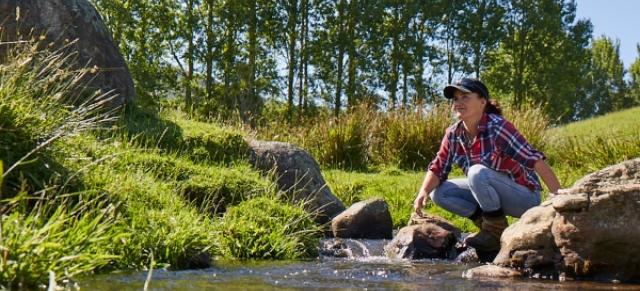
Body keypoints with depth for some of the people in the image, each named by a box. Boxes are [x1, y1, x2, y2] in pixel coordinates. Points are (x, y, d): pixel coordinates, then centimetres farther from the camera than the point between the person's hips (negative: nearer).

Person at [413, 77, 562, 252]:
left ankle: (497, 232, -13)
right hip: (492, 194, 7)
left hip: (525, 197, -7)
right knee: (438, 193, -7)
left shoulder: (498, 127, -23)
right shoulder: (453, 134, -5)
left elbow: (535, 161, -28)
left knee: (477, 173, -32)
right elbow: (437, 168, 0)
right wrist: (423, 192, -20)